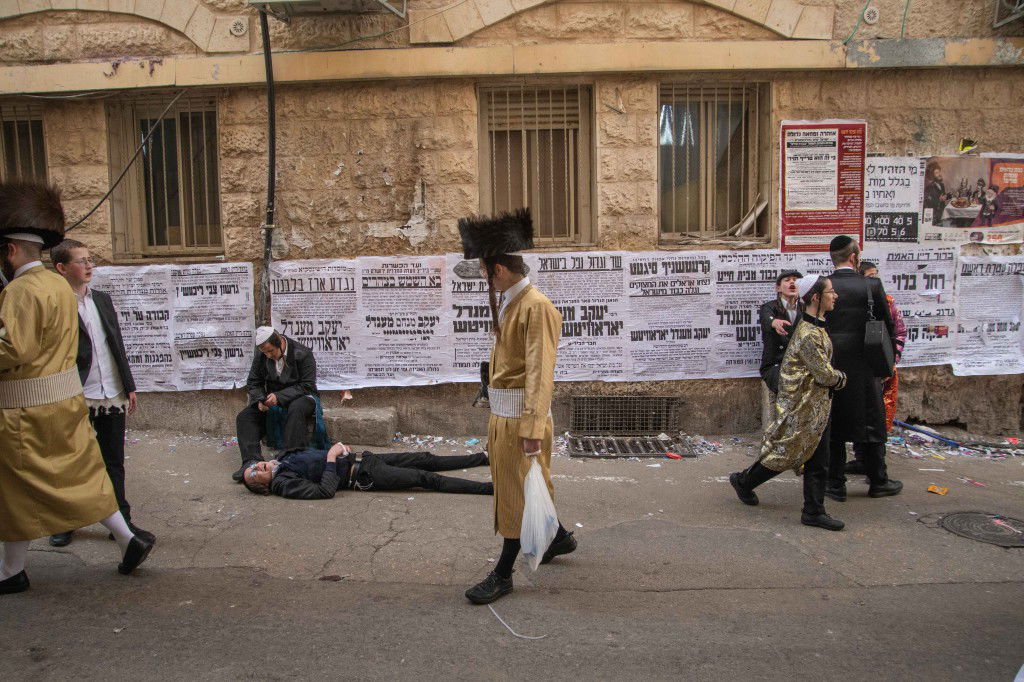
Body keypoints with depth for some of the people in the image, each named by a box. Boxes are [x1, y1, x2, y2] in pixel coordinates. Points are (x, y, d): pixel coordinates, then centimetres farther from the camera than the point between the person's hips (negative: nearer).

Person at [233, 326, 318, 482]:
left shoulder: (302, 354, -16)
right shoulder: (261, 357, 0)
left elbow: (307, 386, -19)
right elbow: (253, 383, 7)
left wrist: (280, 396, -28)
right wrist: (260, 400, -15)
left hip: (301, 397, -5)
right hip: (273, 399, 5)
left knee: (296, 410, -40)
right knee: (244, 417, -15)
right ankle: (251, 461, -27)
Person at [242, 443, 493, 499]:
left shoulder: (284, 458, 13)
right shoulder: (282, 483, -13)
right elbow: (325, 491, -24)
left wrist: (338, 448, 4)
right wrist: (332, 458, -18)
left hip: (359, 458, 8)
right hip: (363, 476, -8)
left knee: (426, 460, 7)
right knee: (426, 478, -16)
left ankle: (484, 457, 16)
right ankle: (489, 488, -18)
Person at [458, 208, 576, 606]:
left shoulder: (537, 307, -19)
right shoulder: (507, 303, 10)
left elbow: (539, 374, -23)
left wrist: (533, 429, -26)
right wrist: (498, 416, 15)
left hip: (521, 416, -10)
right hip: (500, 413, 10)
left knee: (518, 491, 4)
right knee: (511, 486, 23)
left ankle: (503, 574, 16)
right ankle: (559, 537, 43)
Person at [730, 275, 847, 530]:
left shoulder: (816, 328, 10)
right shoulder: (808, 334, -21)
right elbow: (825, 374, -18)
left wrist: (834, 377, 4)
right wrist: (841, 378, 1)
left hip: (817, 407, 9)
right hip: (801, 406, -9)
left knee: (817, 461, 9)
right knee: (786, 452, 4)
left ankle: (814, 512, 16)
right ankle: (743, 481, 24)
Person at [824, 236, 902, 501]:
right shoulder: (872, 286, -6)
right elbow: (888, 326, 2)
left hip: (829, 367, 1)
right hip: (863, 368, -1)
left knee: (832, 425, 10)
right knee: (871, 423, 13)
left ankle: (836, 484, 14)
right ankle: (878, 481, 26)